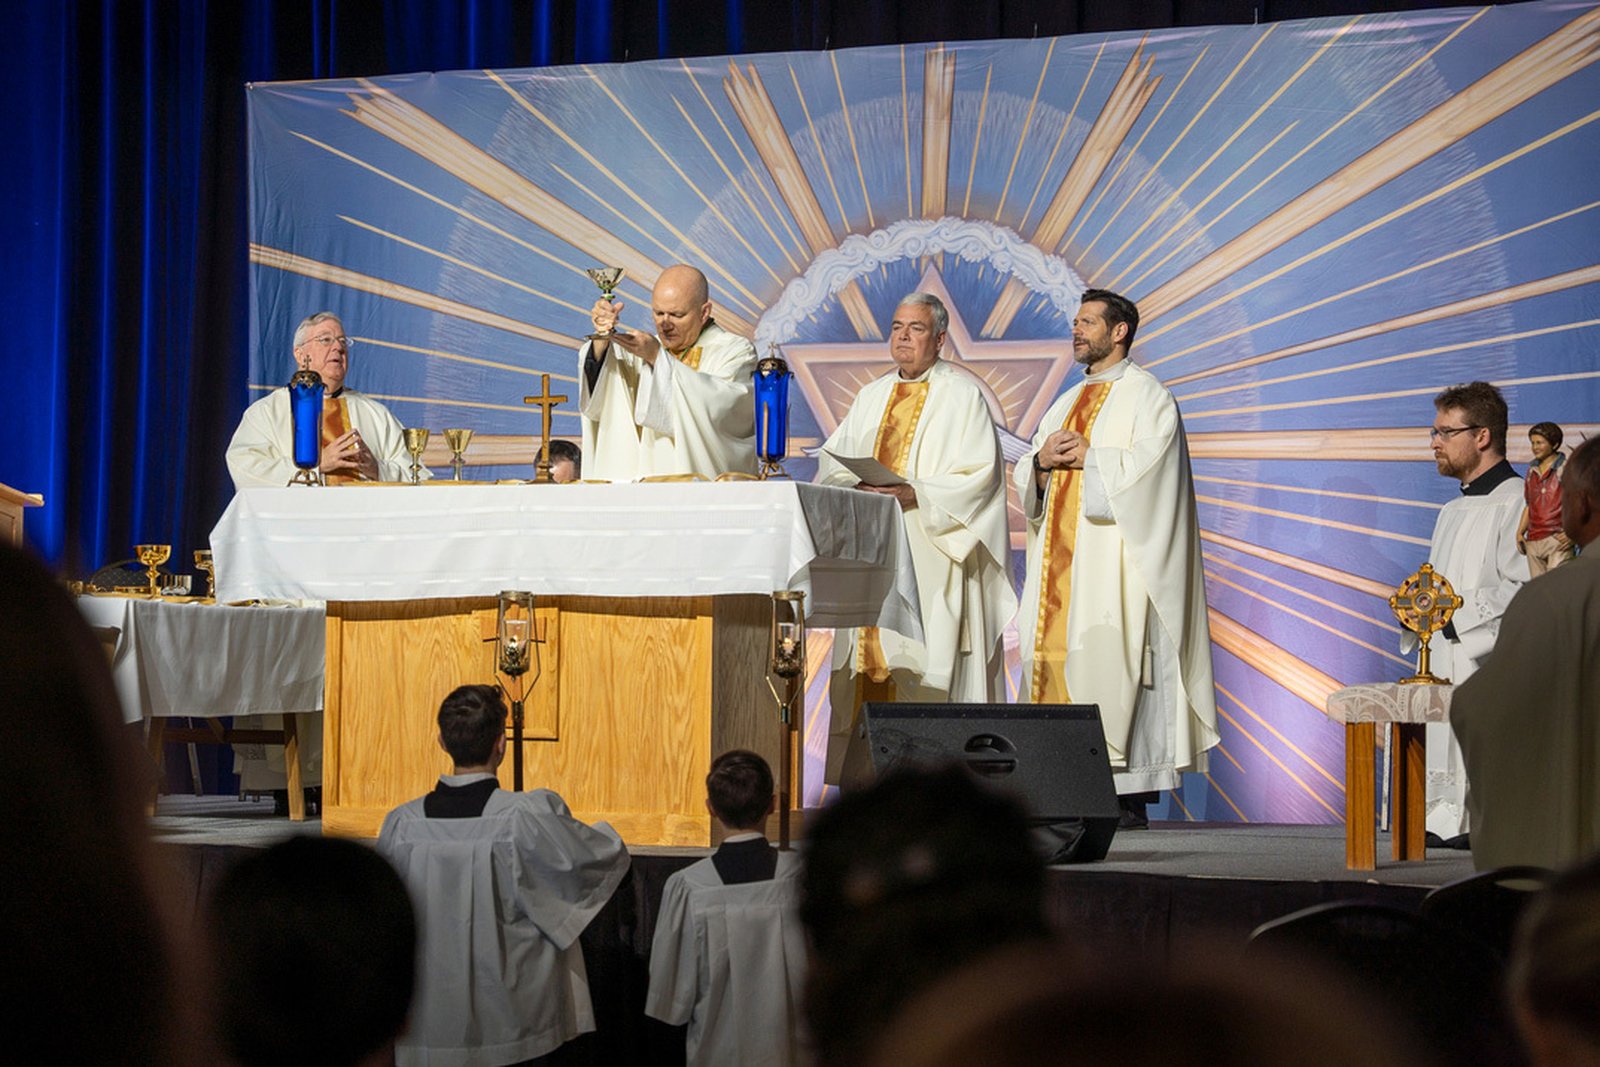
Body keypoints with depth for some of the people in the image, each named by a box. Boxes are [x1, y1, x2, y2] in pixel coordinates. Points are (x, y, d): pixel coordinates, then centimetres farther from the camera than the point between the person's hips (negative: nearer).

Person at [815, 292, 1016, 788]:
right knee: (870, 652, 1)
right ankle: (866, 767, 3)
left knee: (928, 657, -11)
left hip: (930, 555, -6)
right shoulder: (872, 397, 19)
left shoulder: (962, 394, 1)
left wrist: (914, 494, -19)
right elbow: (832, 463, 15)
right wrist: (858, 486, -7)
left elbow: (979, 475, -9)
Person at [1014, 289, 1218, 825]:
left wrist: (1090, 457, -11)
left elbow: (1149, 464, -14)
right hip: (1060, 556, 8)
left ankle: (1128, 796, -13)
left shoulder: (1146, 395, 1)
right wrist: (1043, 461, -1)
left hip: (1114, 556, -8)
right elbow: (1026, 477, 19)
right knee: (1054, 655, 0)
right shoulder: (1067, 403, 23)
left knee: (1111, 659, -14)